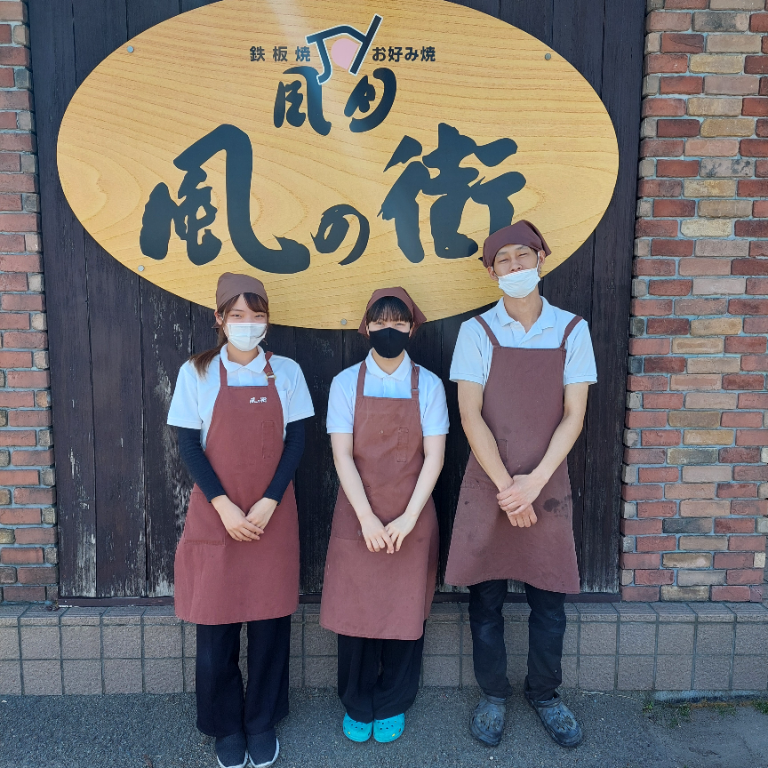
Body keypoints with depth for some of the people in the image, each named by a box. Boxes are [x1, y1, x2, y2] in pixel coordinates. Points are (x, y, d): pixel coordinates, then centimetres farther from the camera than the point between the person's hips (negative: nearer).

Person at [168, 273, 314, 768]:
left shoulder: (286, 371, 1)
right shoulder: (196, 372, -1)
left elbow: (297, 441, -1)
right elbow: (189, 446, -3)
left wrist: (267, 503, -11)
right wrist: (224, 506, -13)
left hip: (273, 516, 1)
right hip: (215, 515, -1)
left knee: (270, 620, 9)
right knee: (216, 621, 7)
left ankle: (263, 722, 29)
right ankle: (226, 726, 29)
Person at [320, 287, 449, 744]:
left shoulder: (428, 384, -1)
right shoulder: (346, 383, -1)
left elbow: (434, 457, -5)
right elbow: (342, 455, -6)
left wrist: (407, 519, -13)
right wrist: (368, 519, -14)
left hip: (412, 521, 0)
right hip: (357, 518, 0)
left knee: (405, 612, 8)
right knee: (355, 609, 8)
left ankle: (393, 706, 31)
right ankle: (357, 705, 31)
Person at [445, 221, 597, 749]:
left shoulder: (572, 330, 2)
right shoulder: (477, 332, -2)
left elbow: (573, 415, -2)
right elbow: (470, 415, -7)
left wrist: (534, 480, -12)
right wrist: (506, 486, -12)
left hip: (547, 486, 1)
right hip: (488, 485, -1)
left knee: (549, 601, 11)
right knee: (486, 599, 9)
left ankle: (545, 695, 34)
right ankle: (493, 695, 30)